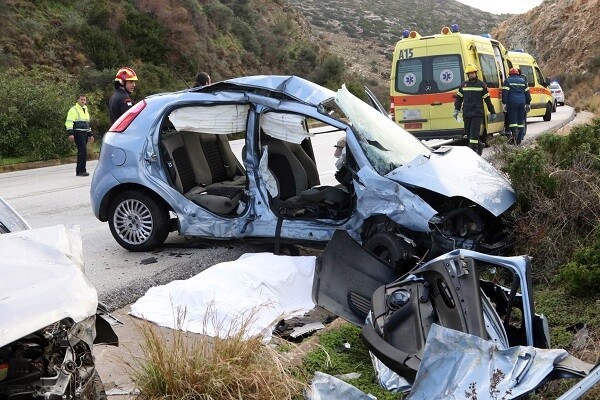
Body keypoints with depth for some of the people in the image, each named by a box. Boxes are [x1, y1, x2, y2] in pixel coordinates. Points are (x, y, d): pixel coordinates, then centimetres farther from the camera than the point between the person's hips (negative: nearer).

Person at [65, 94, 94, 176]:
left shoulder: (85, 110, 22)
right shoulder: (73, 110, -5)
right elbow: (69, 122, -13)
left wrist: (90, 135, 27)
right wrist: (70, 134, -23)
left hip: (85, 134, 9)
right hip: (78, 133, -9)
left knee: (82, 151, 10)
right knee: (83, 151, -17)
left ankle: (79, 171, 16)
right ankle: (81, 170, -16)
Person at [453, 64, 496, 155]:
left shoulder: (481, 85, 2)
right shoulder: (463, 85, 11)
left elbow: (487, 99, 5)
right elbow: (459, 98, 15)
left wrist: (492, 112, 7)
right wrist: (456, 110, 5)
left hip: (477, 114, -4)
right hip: (466, 114, 4)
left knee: (474, 133, -11)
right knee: (468, 133, 10)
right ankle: (480, 144, 32)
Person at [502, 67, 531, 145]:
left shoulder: (507, 81, 2)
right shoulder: (523, 81, 16)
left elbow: (505, 93, -8)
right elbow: (527, 93, 16)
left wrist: (504, 104, -8)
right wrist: (528, 104, 21)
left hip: (512, 103, -4)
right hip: (522, 103, 4)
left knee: (513, 120, -2)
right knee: (521, 121, 8)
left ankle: (515, 133, -24)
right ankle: (519, 139, 10)